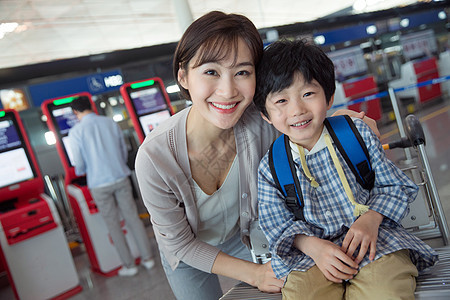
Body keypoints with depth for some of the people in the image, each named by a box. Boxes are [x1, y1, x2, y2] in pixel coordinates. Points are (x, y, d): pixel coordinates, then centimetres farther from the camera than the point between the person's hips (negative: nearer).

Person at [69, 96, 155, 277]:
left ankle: (129, 265, 18)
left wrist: (79, 172, 17)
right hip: (121, 178, 3)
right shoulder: (110, 123, 1)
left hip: (99, 185, -3)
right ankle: (147, 257, 20)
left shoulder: (76, 132, -9)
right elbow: (124, 152, 8)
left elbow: (80, 165, -7)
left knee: (113, 224, 9)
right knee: (132, 216, 12)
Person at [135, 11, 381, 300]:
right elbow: (179, 241, -22)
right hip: (187, 255, -1)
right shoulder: (154, 157, -37)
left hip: (243, 236, 2)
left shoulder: (261, 123, -32)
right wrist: (252, 274, -20)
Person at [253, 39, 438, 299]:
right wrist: (313, 246, -17)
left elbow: (395, 185, 6)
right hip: (309, 251, 1)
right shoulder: (270, 168, -1)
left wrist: (371, 219, -14)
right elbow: (278, 225, 2)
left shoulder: (357, 134, 0)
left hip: (372, 239, 0)